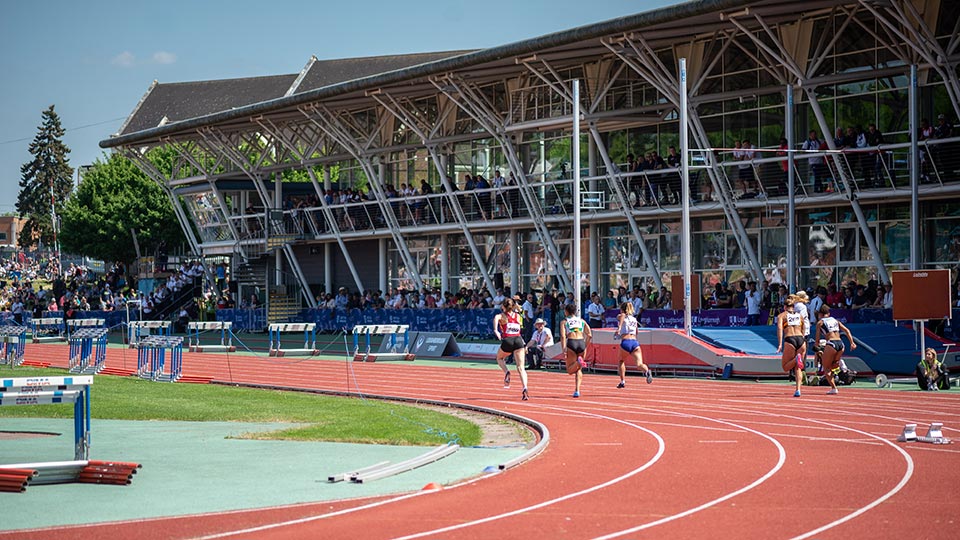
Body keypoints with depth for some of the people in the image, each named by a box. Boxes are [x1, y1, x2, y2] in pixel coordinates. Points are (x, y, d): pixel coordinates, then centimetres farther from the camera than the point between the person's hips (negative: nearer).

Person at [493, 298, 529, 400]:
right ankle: (525, 388, -21)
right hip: (518, 340, 2)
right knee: (520, 368, 0)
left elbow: (496, 317, -16)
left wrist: (495, 330, -22)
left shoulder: (502, 315, 8)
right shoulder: (518, 316, 18)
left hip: (507, 341, -2)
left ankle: (507, 372, 1)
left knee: (499, 358, 30)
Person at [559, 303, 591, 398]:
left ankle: (578, 362, -28)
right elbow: (589, 335, 10)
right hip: (581, 343, 3)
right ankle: (577, 390, 0)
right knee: (578, 370, 16)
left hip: (571, 343, -3)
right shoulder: (581, 321, 19)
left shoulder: (564, 321, 12)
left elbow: (563, 336, -3)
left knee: (570, 370, 5)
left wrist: (564, 350, -7)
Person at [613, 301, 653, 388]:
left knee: (621, 361, 26)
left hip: (625, 342, -3)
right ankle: (647, 371, -45)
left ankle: (623, 381, 21)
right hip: (635, 342, 3)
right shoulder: (634, 319, 26)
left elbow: (623, 315, -13)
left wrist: (619, 327, -29)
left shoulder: (620, 317, 12)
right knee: (639, 364, -12)